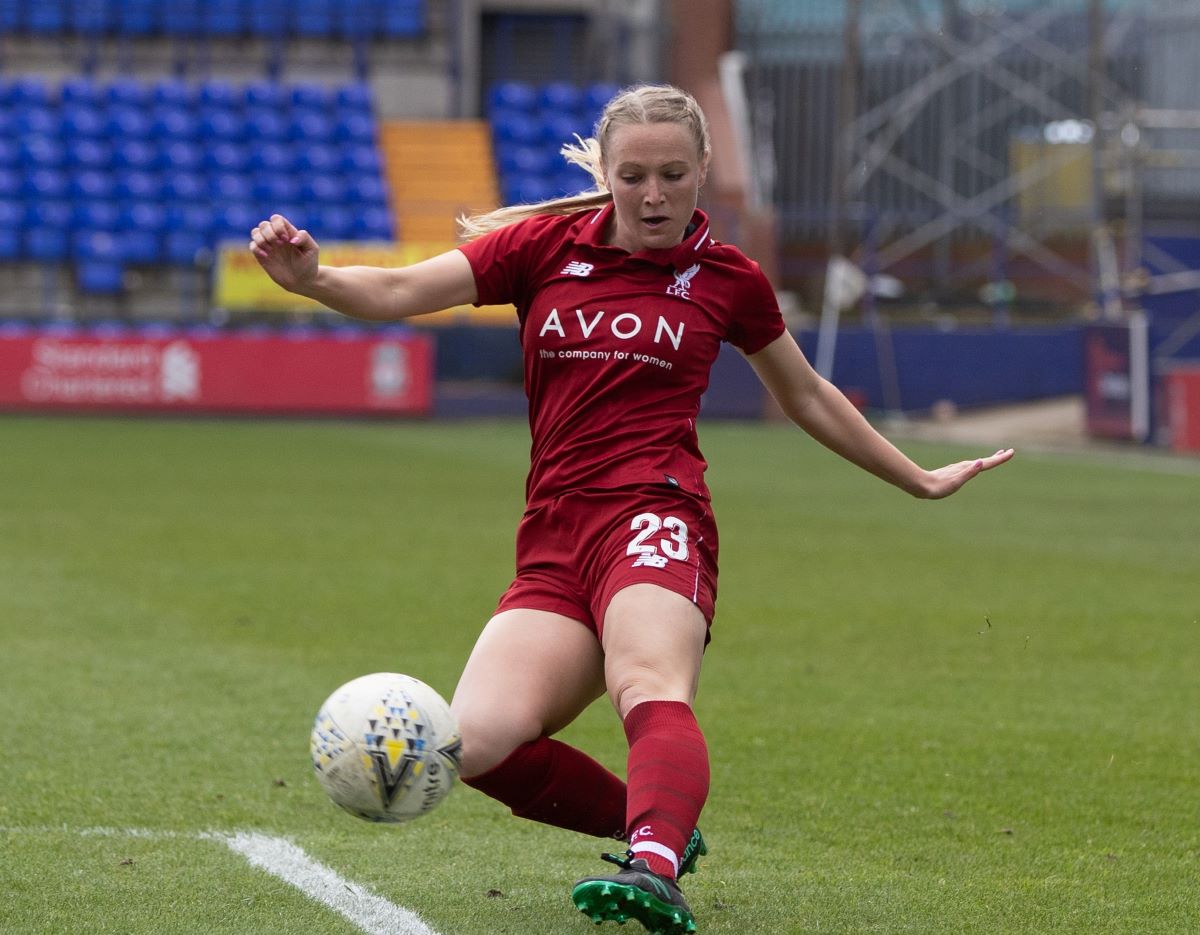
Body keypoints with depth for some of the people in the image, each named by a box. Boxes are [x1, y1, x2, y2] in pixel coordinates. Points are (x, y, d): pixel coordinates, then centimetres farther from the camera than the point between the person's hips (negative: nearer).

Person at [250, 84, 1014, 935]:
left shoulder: (726, 276, 12)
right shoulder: (543, 246, 12)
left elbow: (807, 396, 27)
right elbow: (400, 292, 0)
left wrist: (920, 480, 33)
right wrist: (310, 277, -21)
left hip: (653, 517, -3)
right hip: (554, 541, 3)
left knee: (654, 693, -35)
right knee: (479, 742, -19)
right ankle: (663, 826, 2)